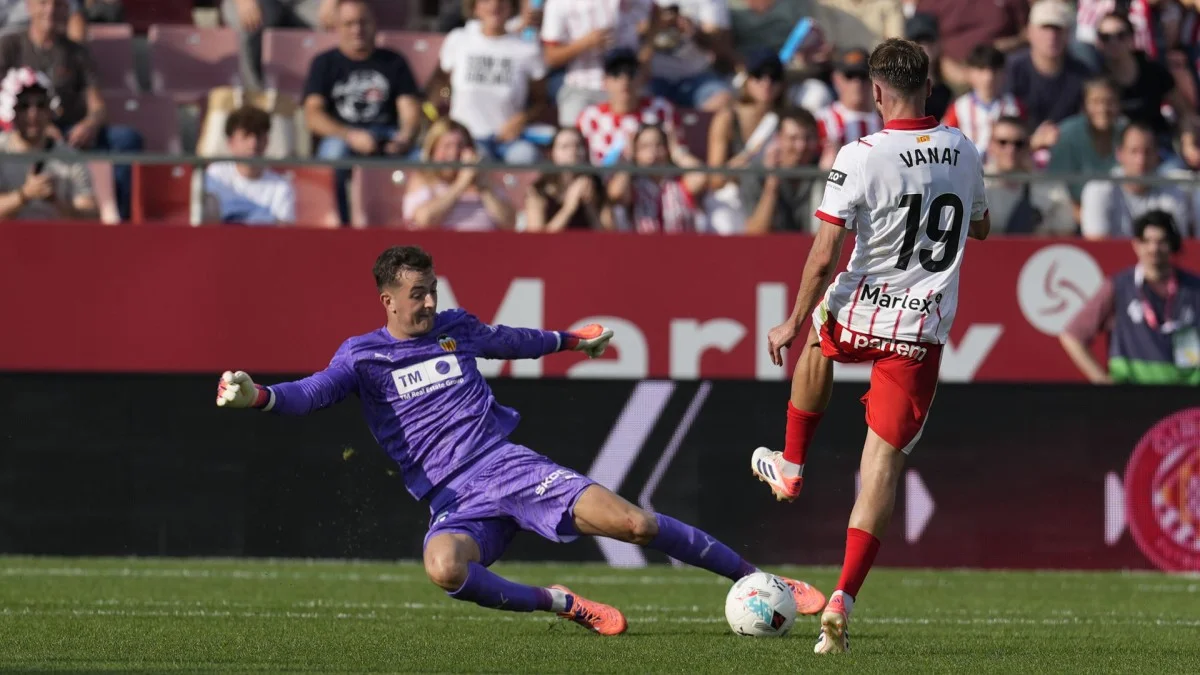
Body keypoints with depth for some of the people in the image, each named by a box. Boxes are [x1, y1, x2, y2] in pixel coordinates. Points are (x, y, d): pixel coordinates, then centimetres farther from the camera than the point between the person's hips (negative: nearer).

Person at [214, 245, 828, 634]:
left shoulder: (456, 328, 14)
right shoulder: (363, 357, 4)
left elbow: (516, 342, 34)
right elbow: (311, 393, -11)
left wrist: (571, 340, 50)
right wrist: (255, 396, -31)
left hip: (509, 465, 2)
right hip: (454, 501, -2)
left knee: (636, 524, -14)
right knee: (444, 568, -39)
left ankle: (756, 578, 1)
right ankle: (558, 604, -18)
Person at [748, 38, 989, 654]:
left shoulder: (860, 157, -15)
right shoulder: (963, 151, 1)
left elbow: (825, 256, -15)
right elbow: (981, 229, 20)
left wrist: (793, 323, -4)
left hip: (858, 316, -2)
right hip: (924, 330, 2)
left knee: (817, 339, 36)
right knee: (883, 462, 1)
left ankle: (791, 465, 47)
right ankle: (842, 602, -9)